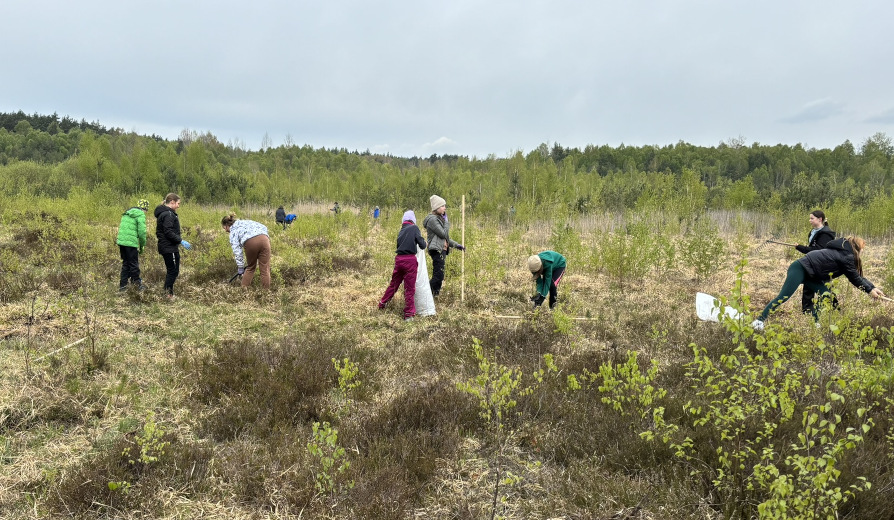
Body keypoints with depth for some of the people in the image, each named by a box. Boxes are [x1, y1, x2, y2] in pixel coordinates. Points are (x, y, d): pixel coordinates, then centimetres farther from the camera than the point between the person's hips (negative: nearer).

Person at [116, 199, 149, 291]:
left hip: (121, 241, 8)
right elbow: (142, 232, -12)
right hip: (131, 243, -8)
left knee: (125, 264, 16)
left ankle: (122, 285, 20)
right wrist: (142, 245, 1)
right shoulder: (141, 215, -7)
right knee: (134, 264, 4)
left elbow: (121, 228, 19)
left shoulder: (127, 213, 19)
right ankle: (137, 282, 14)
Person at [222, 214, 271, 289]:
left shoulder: (233, 231, 22)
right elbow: (264, 227, 22)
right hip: (264, 238, 3)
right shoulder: (245, 221, 36)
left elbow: (237, 250, 12)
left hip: (250, 242, -3)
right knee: (265, 269, 7)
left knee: (250, 268, 21)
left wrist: (240, 267, 16)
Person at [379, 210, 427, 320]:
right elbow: (422, 245, -6)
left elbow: (399, 244, 15)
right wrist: (422, 240, 15)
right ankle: (409, 314, 5)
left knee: (394, 283, 22)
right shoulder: (414, 228, -3)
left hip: (398, 259, 6)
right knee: (409, 288, 1)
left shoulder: (401, 231, 15)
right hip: (410, 260, -5)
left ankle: (382, 304, 33)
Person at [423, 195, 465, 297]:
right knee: (438, 276, -15)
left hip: (442, 250, 10)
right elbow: (443, 234, -16)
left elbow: (445, 238, 25)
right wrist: (446, 222, -4)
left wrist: (457, 245, 21)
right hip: (437, 250, -10)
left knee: (438, 276, 9)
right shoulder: (432, 219, -11)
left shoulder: (439, 218, 20)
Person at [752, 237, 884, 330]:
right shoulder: (846, 256, -9)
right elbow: (855, 278, -2)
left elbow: (856, 276, 22)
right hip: (800, 269, -10)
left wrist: (872, 287, 16)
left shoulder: (843, 252, 19)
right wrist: (869, 290, 8)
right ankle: (760, 321, -16)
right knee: (783, 297, -15)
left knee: (826, 295, 6)